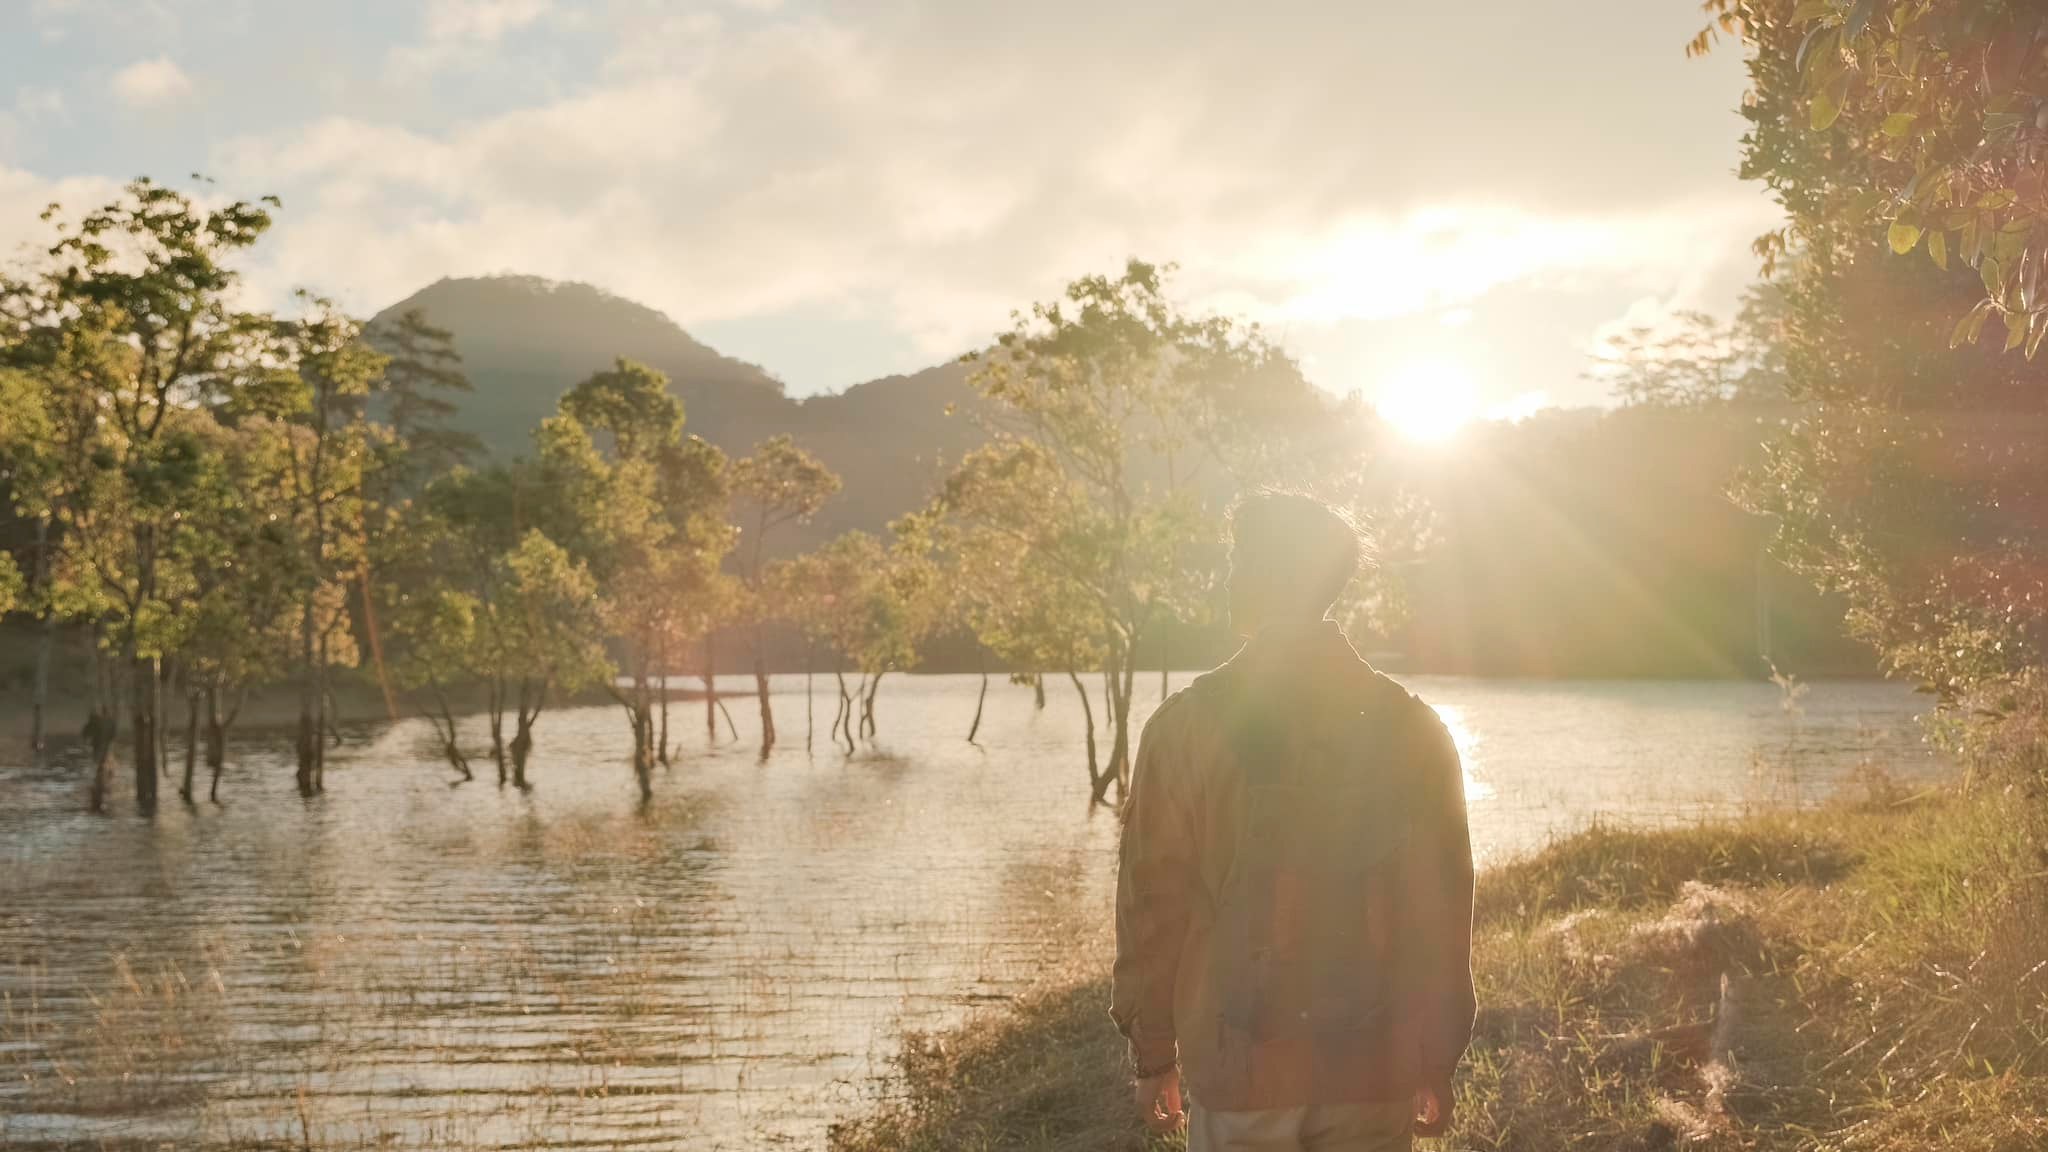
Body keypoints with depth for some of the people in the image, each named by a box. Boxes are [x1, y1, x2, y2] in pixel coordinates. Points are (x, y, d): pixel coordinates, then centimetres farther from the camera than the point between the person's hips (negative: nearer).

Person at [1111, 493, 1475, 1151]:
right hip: (1373, 1071, 2)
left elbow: (1153, 902, -4)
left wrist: (1153, 1054, 6)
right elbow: (1441, 913, -1)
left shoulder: (1187, 726, -7)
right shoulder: (1410, 728, -2)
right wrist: (1437, 1065, 9)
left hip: (1239, 1068, -1)